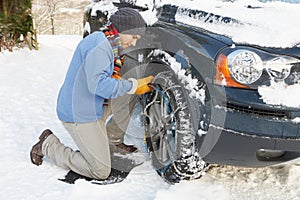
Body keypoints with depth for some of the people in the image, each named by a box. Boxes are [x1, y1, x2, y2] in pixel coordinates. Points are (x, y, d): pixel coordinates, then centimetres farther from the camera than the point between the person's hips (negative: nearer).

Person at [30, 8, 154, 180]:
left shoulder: (108, 45, 10)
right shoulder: (99, 46, -22)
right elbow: (98, 85, -31)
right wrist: (133, 85, -24)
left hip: (95, 107, 10)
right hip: (79, 115, -10)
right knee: (101, 172, -5)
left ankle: (112, 139, 19)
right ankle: (49, 144, 6)